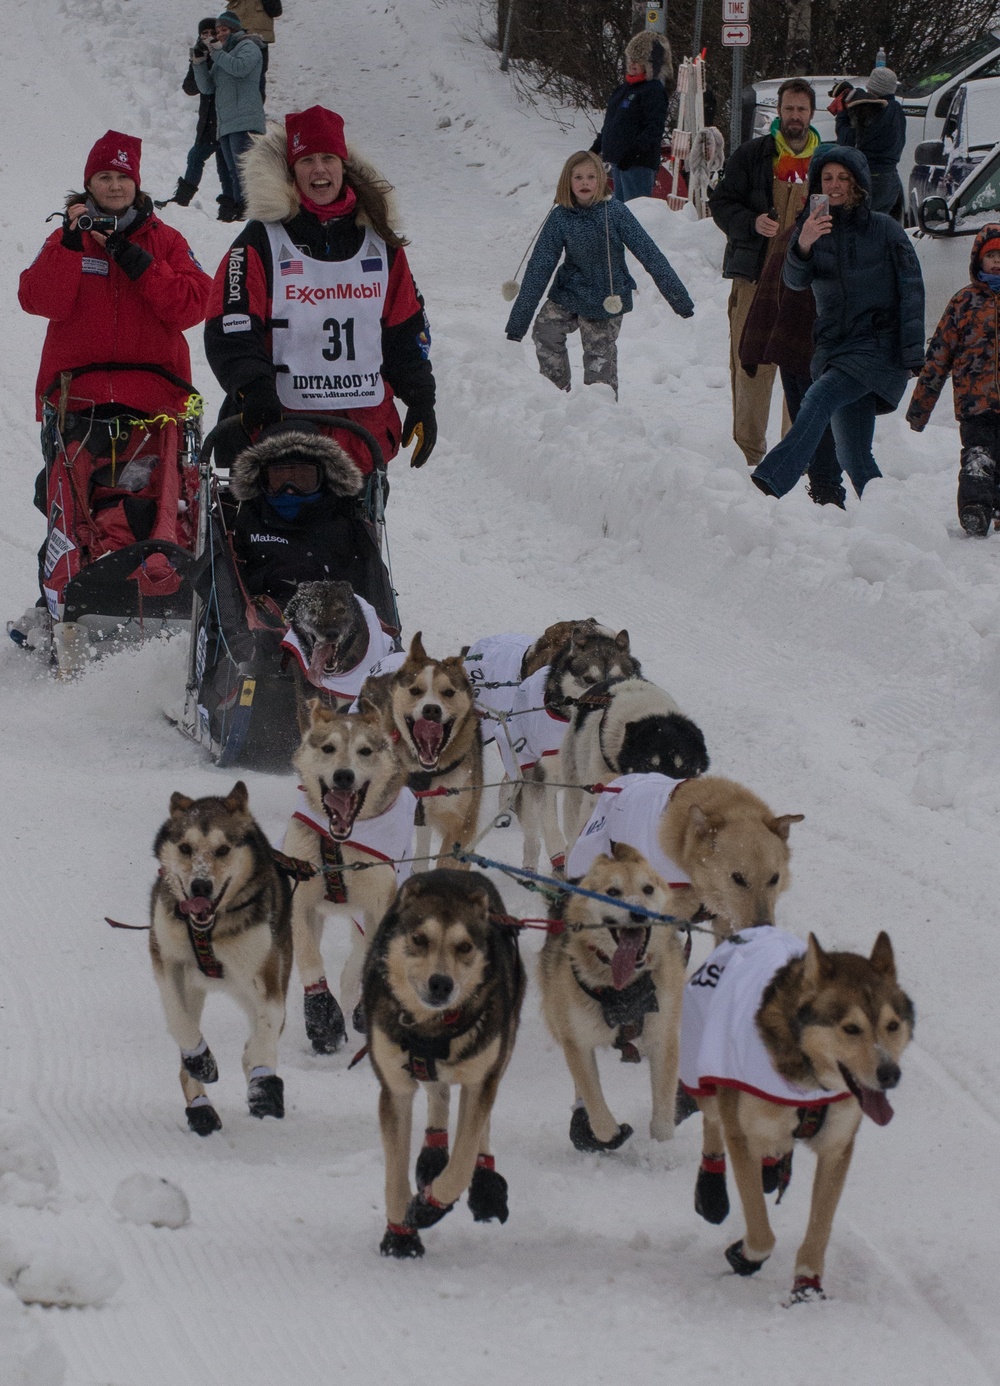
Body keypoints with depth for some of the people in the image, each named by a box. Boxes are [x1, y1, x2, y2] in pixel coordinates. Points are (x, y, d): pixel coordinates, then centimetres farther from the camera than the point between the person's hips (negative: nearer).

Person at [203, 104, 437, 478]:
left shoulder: (378, 242, 13)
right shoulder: (262, 242, 0)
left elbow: (406, 332, 18)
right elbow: (229, 331, -7)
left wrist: (421, 401, 11)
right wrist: (253, 391, -21)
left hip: (367, 428, 4)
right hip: (281, 426, -4)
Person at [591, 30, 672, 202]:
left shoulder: (654, 91, -12)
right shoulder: (625, 88, 17)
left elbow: (654, 129, -20)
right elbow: (610, 123, 27)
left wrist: (634, 151, -26)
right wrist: (598, 145, 25)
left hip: (639, 162, -10)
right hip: (618, 160, 10)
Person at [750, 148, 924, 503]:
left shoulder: (885, 229, 2)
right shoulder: (811, 229, 9)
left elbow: (911, 291, 0)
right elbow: (795, 280, -9)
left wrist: (913, 354, -9)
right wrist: (802, 247, -31)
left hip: (879, 345, -5)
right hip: (835, 347, 5)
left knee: (820, 397, -28)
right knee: (854, 457, 0)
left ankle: (771, 481, -42)